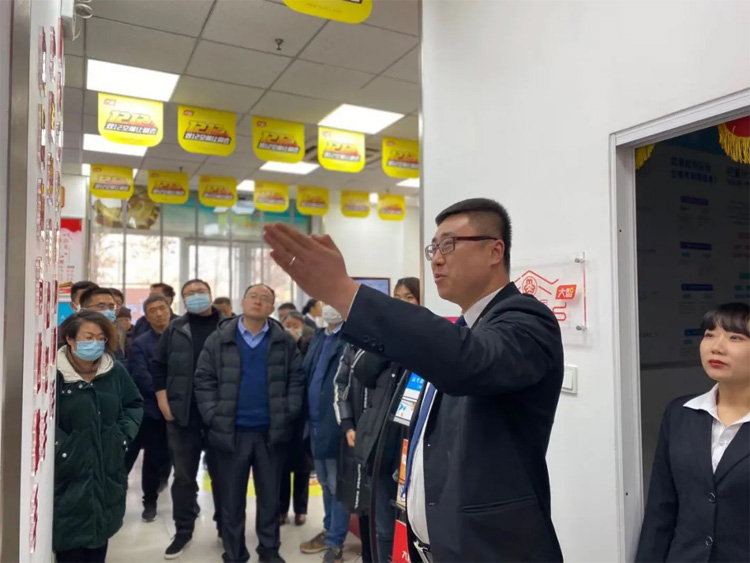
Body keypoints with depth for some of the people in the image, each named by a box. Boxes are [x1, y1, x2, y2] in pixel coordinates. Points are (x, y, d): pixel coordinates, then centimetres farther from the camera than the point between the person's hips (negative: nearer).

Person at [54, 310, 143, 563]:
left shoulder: (115, 370, 1)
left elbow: (135, 404, 13)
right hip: (69, 473, -4)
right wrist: (61, 448, -16)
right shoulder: (54, 373, -13)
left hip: (108, 470, 4)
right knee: (70, 536, 4)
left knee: (101, 531, 16)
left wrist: (124, 434, 1)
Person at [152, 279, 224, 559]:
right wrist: (163, 400, 0)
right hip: (182, 415, 2)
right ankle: (183, 531, 26)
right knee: (183, 476, 11)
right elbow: (158, 365, 9)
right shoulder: (175, 329, 7)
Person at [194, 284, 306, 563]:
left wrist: (288, 414, -7)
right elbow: (204, 380, -1)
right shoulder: (219, 339, -2)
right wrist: (213, 416, -9)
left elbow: (297, 380, 1)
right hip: (231, 431, 0)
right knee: (231, 496, 12)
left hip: (272, 431, 1)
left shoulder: (284, 341, 0)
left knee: (269, 494, 14)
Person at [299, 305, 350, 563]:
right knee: (326, 483, 20)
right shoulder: (319, 336, 14)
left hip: (336, 423, -8)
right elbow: (307, 374, 14)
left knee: (337, 486, 5)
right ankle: (330, 531, 35)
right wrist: (308, 415, 9)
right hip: (316, 422, 8)